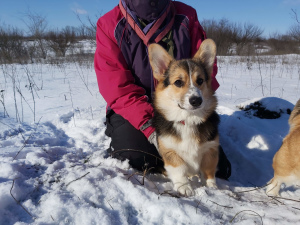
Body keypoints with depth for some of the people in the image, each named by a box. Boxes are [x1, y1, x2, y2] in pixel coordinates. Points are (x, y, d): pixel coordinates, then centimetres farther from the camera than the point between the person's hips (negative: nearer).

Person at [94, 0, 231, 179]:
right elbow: (116, 87, -14)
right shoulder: (109, 24, -6)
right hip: (132, 112, -2)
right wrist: (148, 125, -26)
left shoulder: (187, 16, 0)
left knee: (219, 169, -6)